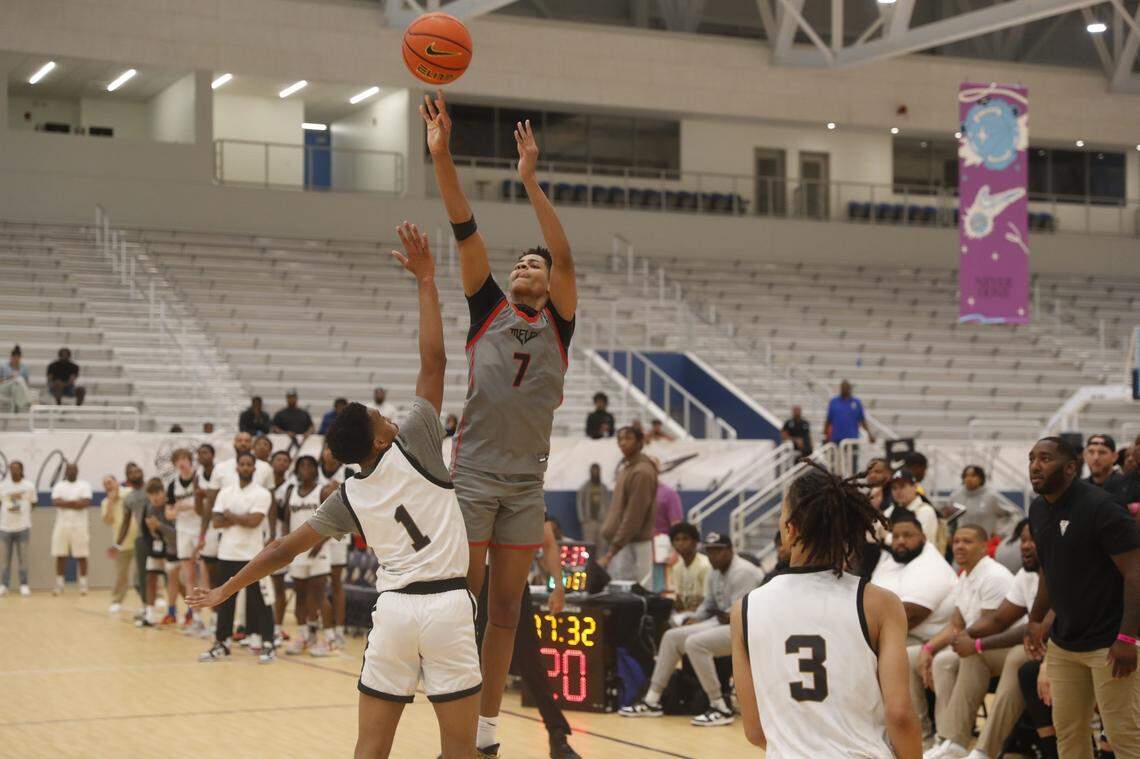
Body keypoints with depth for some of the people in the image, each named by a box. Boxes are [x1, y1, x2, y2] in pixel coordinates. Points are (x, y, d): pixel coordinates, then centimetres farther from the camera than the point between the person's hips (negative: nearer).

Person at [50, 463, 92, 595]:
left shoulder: (84, 486, 2)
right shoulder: (59, 486, 7)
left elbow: (86, 503, -13)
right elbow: (56, 502, -9)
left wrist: (66, 503, -12)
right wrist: (75, 502, -12)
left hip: (79, 526, -2)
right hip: (62, 525, 2)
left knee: (81, 556, 0)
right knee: (60, 556, 3)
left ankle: (83, 585, 5)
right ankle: (59, 585, 9)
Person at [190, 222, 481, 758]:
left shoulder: (349, 497, 9)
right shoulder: (412, 447, -3)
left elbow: (284, 549, 14)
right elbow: (433, 362, -4)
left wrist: (226, 590, 26)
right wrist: (426, 282, 1)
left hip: (393, 608, 4)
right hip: (446, 604, -4)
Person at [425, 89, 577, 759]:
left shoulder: (557, 322, 6)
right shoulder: (488, 308, 6)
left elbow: (566, 257, -10)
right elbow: (466, 231, -4)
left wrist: (530, 180, -18)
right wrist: (441, 154, -13)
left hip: (527, 483, 1)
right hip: (473, 473, -1)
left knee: (506, 609, 5)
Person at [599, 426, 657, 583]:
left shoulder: (641, 472, -15)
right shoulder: (627, 467, 15)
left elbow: (633, 518, -19)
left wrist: (610, 553, -20)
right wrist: (612, 549, 14)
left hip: (632, 547, -9)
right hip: (620, 544, 9)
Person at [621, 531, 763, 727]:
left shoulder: (742, 572, -17)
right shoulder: (715, 573, 12)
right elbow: (707, 606, 21)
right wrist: (691, 622, 6)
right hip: (723, 624, 10)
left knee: (695, 643, -28)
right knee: (672, 636, 6)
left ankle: (721, 710, -22)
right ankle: (651, 701, 8)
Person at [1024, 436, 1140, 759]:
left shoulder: (1099, 506, -15)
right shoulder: (1038, 509, 9)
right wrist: (1036, 619, 19)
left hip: (1108, 642, -8)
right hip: (1063, 642, 8)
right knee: (1067, 729, 12)